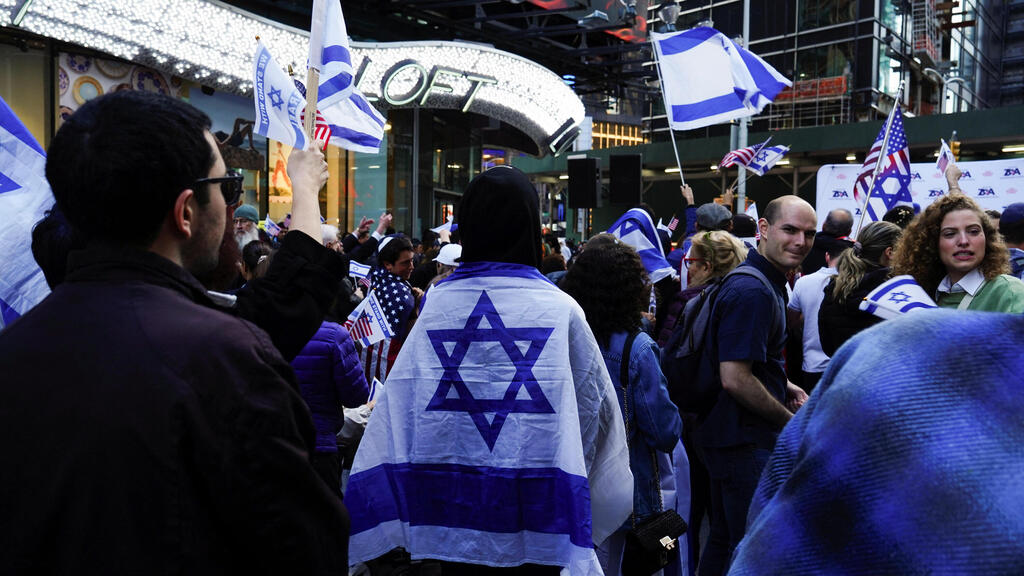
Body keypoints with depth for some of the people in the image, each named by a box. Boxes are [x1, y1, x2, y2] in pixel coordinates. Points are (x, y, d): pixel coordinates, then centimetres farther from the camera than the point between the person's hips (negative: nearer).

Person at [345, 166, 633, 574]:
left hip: (453, 518, 2)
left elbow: (397, 410, -6)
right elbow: (596, 404, -1)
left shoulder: (437, 306, -7)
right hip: (536, 523, -1)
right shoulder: (560, 310, -10)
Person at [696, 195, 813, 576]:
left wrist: (784, 387, 8)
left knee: (725, 538, 21)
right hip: (746, 442, -11)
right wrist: (790, 420, -13)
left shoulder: (767, 283, 13)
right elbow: (735, 379, -26)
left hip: (726, 434, 11)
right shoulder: (753, 291, -21)